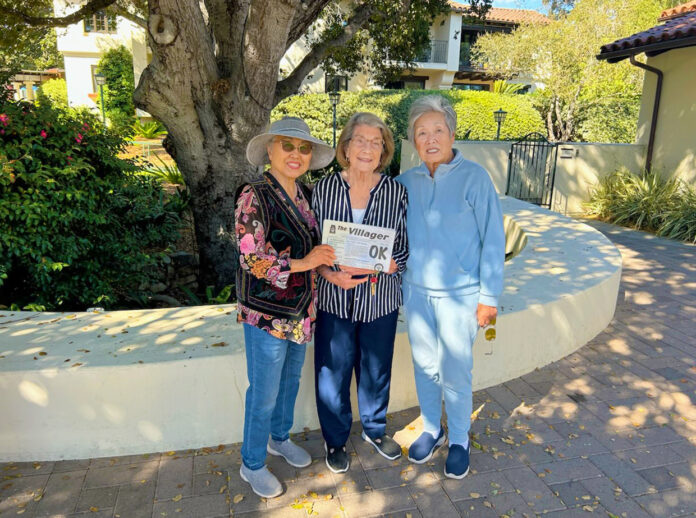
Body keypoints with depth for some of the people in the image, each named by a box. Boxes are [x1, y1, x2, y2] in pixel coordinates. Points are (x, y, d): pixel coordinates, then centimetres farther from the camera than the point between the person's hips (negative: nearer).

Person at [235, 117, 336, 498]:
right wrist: (303, 263, -21)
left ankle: (279, 438, 47)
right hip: (267, 313, -7)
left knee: (290, 381, 23)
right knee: (264, 394, 8)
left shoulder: (303, 195, 6)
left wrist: (330, 271, -2)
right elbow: (252, 260, -21)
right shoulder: (255, 196, -17)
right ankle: (252, 464, 31)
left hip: (299, 311, 7)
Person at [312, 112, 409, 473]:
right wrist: (331, 274, -18)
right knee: (332, 372, 10)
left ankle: (375, 429, 45)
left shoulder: (396, 192, -5)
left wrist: (370, 268, -19)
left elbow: (405, 251, -2)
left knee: (376, 369, 17)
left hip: (379, 300, 1)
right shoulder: (324, 188, -4)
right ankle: (335, 440, 36)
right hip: (333, 298, 0)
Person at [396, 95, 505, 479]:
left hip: (459, 293, -4)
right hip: (415, 290, 4)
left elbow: (493, 239, -9)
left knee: (455, 372, 7)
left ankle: (459, 441, 30)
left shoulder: (473, 177, -10)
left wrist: (489, 297, -10)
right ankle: (431, 430, 37)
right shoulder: (406, 181, 1)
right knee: (424, 366, 16)